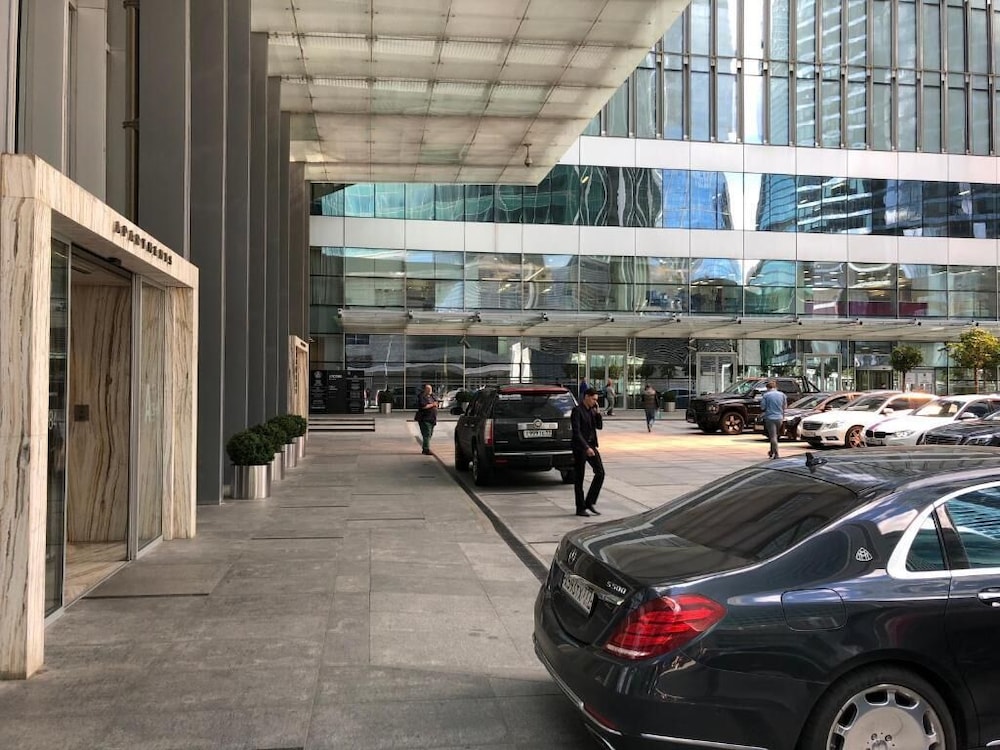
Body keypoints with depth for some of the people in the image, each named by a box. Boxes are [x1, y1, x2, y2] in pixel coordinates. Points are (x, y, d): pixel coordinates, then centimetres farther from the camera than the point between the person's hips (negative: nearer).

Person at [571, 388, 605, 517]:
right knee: (579, 478, 1)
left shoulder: (591, 410, 11)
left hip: (591, 446, 8)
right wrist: (586, 448, -23)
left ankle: (590, 502, 8)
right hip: (580, 447, -8)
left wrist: (597, 412, -2)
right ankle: (580, 508, 8)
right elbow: (576, 432, -19)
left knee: (600, 472, -1)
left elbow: (599, 426, 13)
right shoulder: (577, 410, -13)